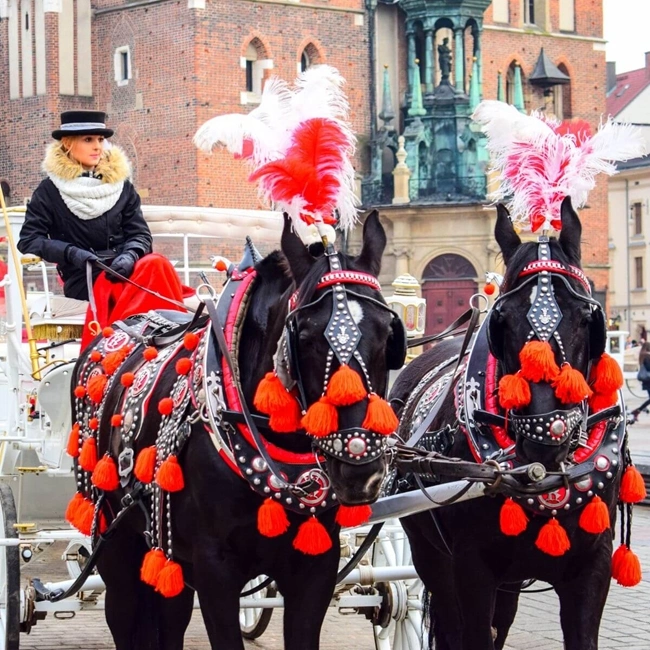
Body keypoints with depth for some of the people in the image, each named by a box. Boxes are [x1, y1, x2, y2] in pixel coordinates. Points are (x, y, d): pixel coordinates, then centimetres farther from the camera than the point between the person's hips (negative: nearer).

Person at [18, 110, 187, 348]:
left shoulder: (121, 184, 14)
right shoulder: (49, 191, 5)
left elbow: (140, 233, 10)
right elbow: (28, 240, 0)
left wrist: (129, 255, -13)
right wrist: (70, 252, -16)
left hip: (124, 270, 4)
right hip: (83, 279, -4)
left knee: (156, 264, -30)